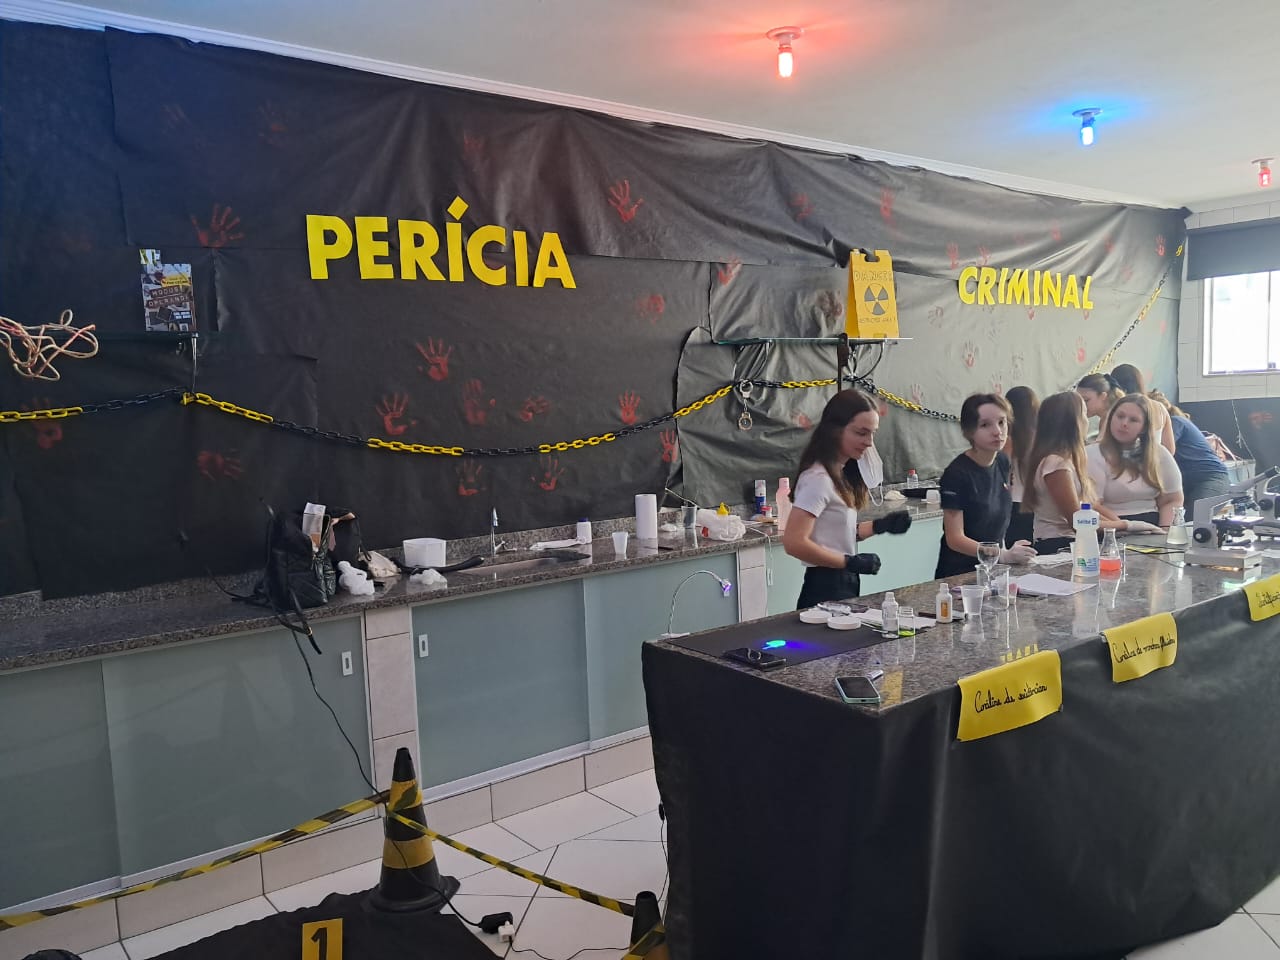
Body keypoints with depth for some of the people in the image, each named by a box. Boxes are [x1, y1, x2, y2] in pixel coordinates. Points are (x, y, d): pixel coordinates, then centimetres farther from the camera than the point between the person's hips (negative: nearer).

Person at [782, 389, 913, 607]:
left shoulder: (841, 474, 11)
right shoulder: (818, 478, -18)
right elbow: (794, 543, -25)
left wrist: (880, 526, 2)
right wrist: (852, 562, -19)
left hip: (844, 586, 9)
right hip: (826, 591, -9)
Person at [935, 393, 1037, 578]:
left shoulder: (1002, 461, 4)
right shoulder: (957, 473, -16)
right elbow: (955, 539, -17)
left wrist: (1006, 553, 7)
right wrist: (1004, 556, -25)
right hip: (959, 573, -6)